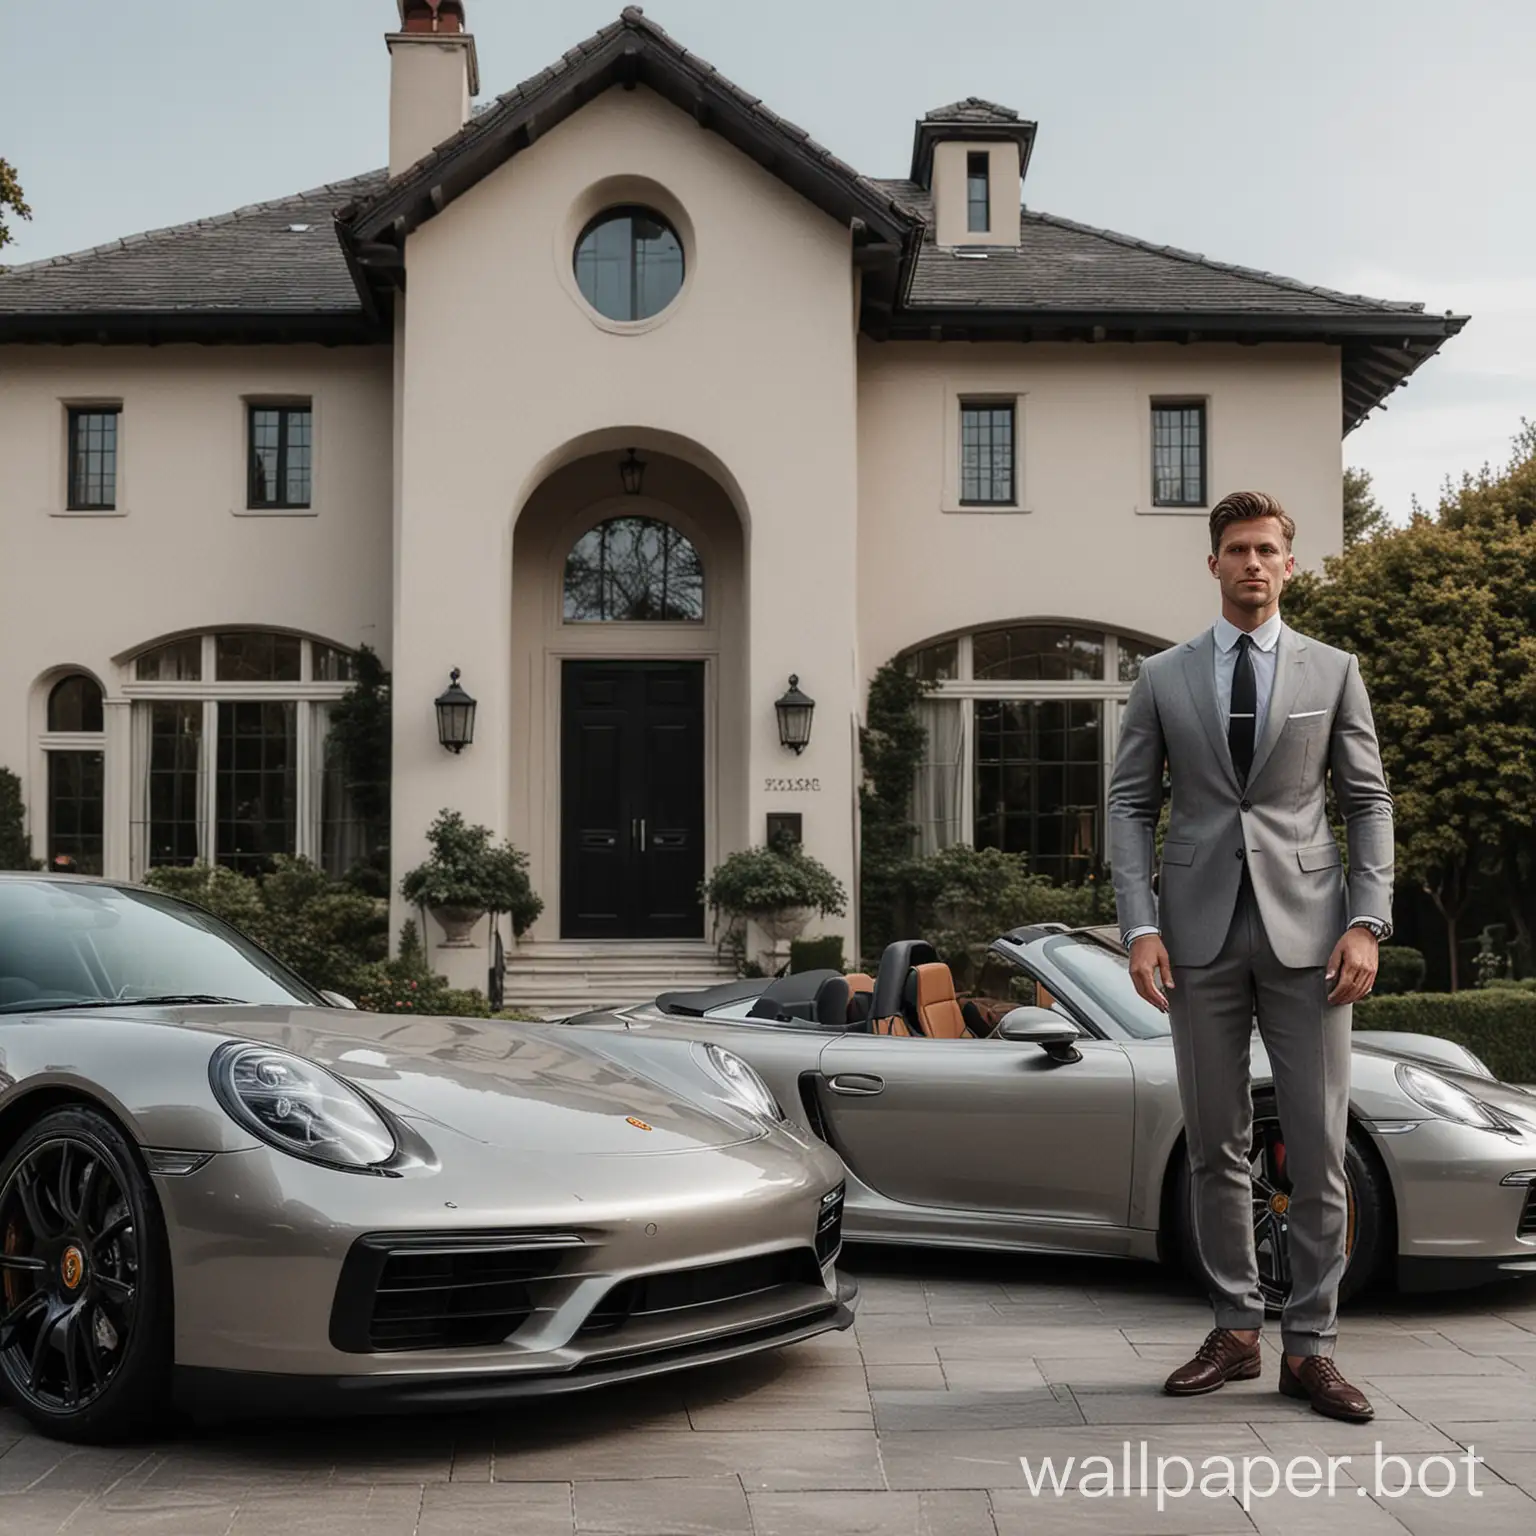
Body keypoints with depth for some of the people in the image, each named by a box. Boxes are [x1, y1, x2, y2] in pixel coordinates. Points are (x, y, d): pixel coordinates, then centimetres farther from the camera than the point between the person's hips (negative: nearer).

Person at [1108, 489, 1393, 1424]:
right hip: (1202, 933, 1)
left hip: (1305, 928, 0)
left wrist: (1367, 921, -5)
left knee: (1320, 1148, 0)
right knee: (1216, 1145, 7)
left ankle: (1311, 1345, 10)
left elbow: (1369, 802, 6)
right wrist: (1140, 925, -5)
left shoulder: (1333, 672, 8)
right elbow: (1132, 806, 6)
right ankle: (1237, 1329, 19)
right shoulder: (1164, 678, 9)